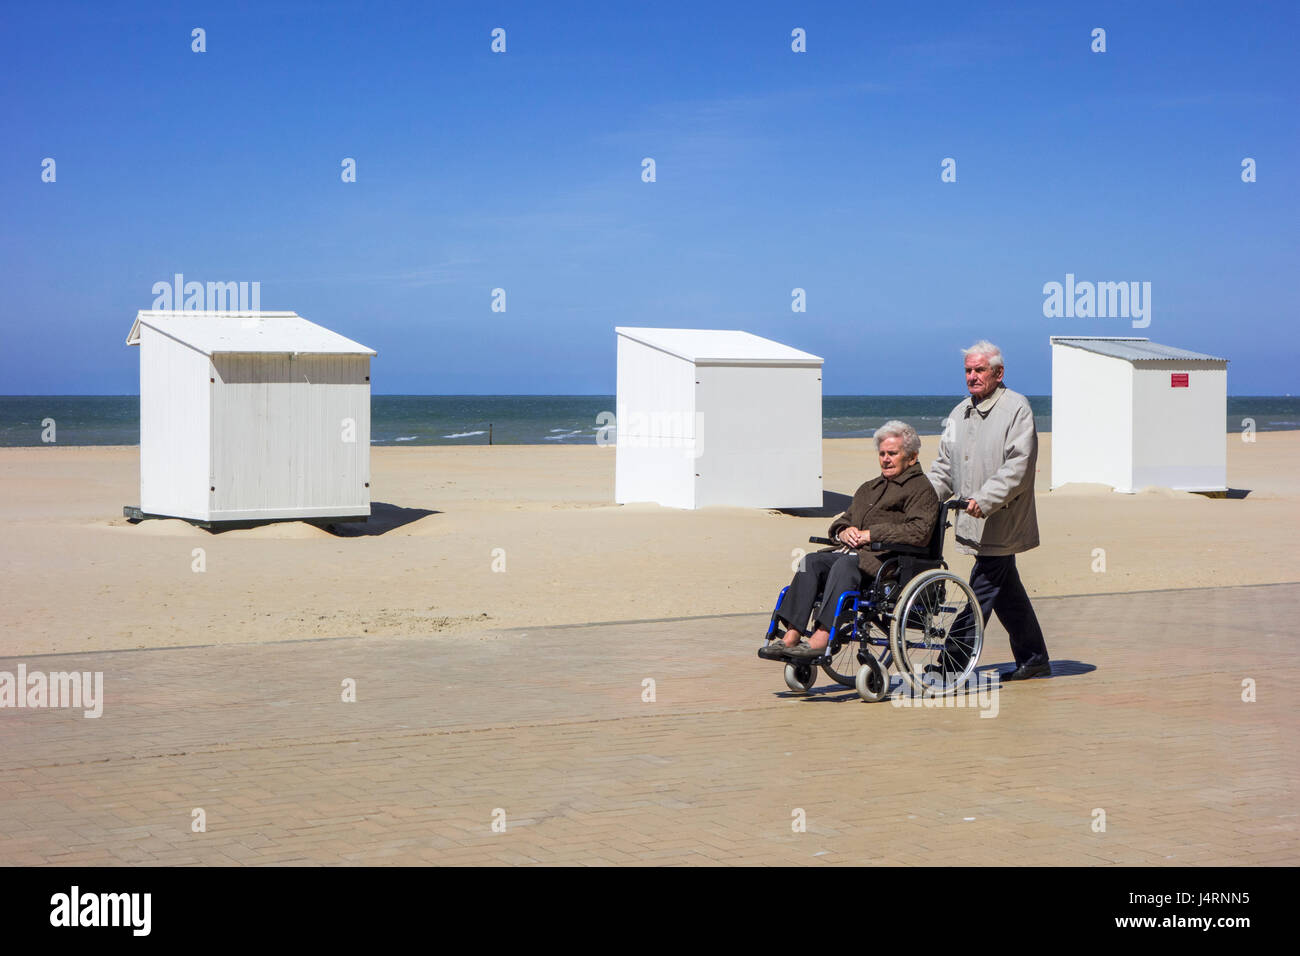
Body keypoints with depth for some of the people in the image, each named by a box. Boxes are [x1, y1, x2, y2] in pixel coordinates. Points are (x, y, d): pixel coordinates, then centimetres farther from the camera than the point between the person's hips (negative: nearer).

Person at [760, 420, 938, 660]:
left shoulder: (921, 489, 4)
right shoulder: (868, 488, 29)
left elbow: (919, 533, -13)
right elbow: (840, 522, 31)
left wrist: (871, 534, -12)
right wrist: (843, 532, 5)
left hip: (889, 561, -7)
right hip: (855, 553, 7)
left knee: (846, 564, -35)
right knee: (812, 561, -20)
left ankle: (821, 638, -45)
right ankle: (791, 636, -31)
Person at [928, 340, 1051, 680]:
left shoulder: (1017, 408, -7)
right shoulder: (960, 414, 16)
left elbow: (1018, 466, -16)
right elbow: (945, 466, 19)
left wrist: (985, 500, -25)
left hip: (1001, 522, -8)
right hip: (976, 524, 8)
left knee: (982, 590, -8)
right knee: (1006, 590, 13)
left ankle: (953, 660, -8)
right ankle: (1034, 658, 23)